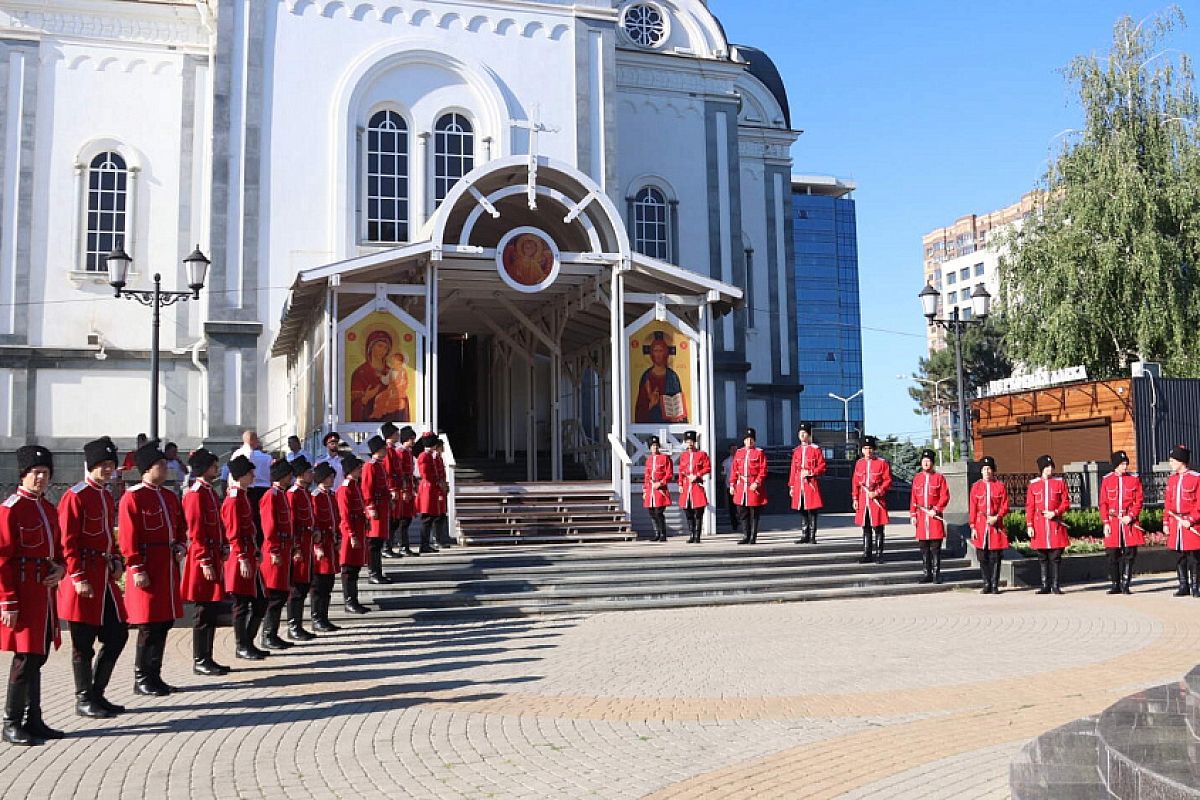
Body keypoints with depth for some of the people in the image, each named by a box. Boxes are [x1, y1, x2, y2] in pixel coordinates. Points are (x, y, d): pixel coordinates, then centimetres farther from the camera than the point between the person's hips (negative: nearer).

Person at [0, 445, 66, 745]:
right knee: (25, 658, -4)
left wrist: (60, 568, 0)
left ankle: (33, 721, 22)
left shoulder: (48, 508, 13)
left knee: (38, 656, 13)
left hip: (45, 592, 8)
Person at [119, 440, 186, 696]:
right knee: (149, 627, -3)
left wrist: (180, 546, 4)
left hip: (168, 568, 8)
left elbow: (181, 527, 23)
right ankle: (142, 680, 8)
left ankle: (154, 676, 20)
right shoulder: (132, 497, -9)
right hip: (147, 570, -8)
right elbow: (127, 538, -14)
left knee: (164, 624, 11)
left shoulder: (170, 496, 14)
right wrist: (137, 569, -17)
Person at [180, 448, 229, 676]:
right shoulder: (196, 493, -13)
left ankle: (207, 659, 18)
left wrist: (221, 552, 18)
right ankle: (200, 662, 5)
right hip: (204, 558, -9)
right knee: (205, 613, -3)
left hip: (213, 557, 9)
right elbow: (196, 532, -18)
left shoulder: (210, 491, 15)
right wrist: (205, 563, -20)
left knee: (212, 612, 12)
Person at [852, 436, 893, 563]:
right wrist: (855, 499, 8)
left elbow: (888, 481, -4)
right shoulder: (859, 463, 10)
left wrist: (877, 493, -14)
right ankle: (866, 555, 14)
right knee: (866, 528, 8)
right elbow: (855, 482, 13)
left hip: (877, 500, -4)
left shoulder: (883, 463, -2)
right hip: (863, 501, 4)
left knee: (878, 529, 0)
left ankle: (879, 555, 7)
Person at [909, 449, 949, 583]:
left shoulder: (939, 477, 0)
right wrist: (913, 515, 6)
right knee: (923, 547, 5)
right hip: (921, 516, 4)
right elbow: (913, 498, 12)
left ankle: (936, 574, 2)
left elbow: (945, 497, -4)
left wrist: (935, 510, -13)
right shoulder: (917, 478, 11)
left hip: (935, 516, -3)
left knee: (935, 547, -3)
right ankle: (927, 574, 12)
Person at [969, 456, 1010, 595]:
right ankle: (986, 585, 13)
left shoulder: (1000, 486, 3)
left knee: (995, 557, 0)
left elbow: (1005, 506, 3)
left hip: (995, 525, -1)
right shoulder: (976, 487, 6)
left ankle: (995, 586, 8)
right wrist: (973, 527, -2)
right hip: (980, 525, 1)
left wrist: (996, 517, -14)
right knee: (983, 557, 4)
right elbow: (972, 508, 4)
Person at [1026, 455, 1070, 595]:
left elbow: (1066, 502, 3)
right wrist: (1029, 525, -2)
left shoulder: (1060, 482, 5)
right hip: (1039, 525, 1)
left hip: (1055, 523, -1)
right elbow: (1029, 506, 5)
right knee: (1042, 558, 5)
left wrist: (1055, 512, -14)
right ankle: (1045, 586, 12)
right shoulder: (1033, 484, 6)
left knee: (1055, 557, -1)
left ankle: (1055, 585, 6)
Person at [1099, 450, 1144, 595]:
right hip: (1113, 522, 1)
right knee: (1113, 554, 2)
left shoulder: (1135, 479, 3)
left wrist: (1131, 516, -12)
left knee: (1129, 553, -1)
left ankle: (1126, 584, 6)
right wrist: (1106, 523, -2)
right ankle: (1116, 585, 12)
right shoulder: (1107, 480, 5)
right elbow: (1103, 503, 5)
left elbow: (1138, 501, 1)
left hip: (1129, 521, -1)